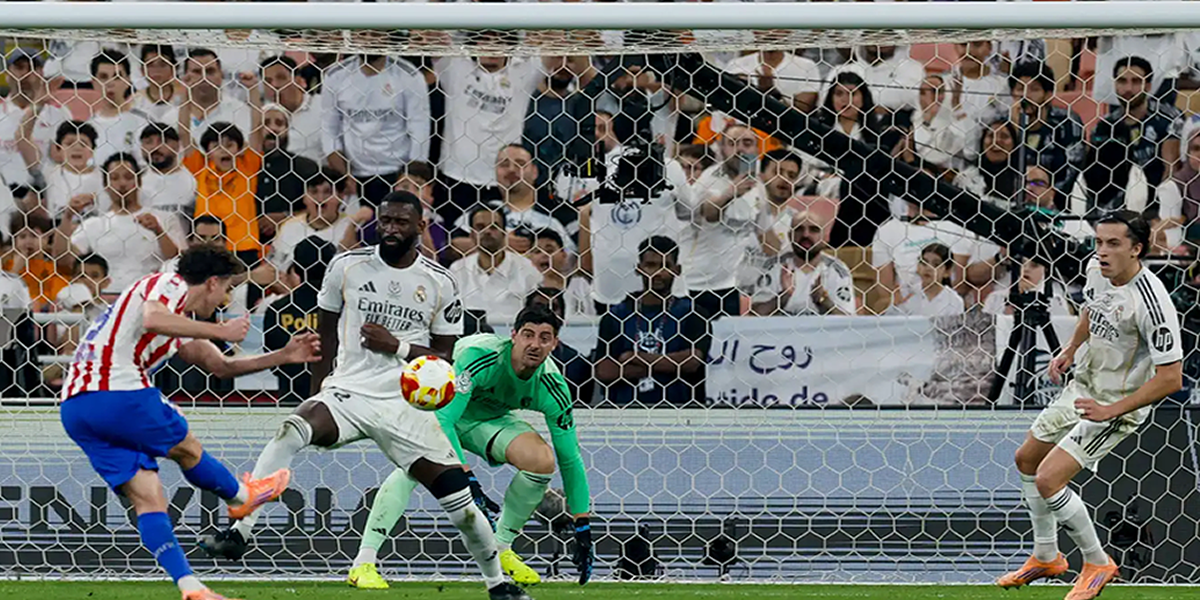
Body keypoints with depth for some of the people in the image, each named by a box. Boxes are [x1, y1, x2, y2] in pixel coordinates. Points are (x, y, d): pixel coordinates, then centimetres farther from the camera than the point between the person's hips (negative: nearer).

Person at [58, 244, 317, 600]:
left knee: (148, 498, 3)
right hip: (118, 393, -10)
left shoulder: (182, 321, 28)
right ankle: (242, 497, 38)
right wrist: (221, 331, -17)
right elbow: (153, 320, -25)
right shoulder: (169, 285, -2)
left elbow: (220, 367, 35)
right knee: (187, 449, 14)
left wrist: (284, 357, 32)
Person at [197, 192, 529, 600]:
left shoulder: (439, 283, 1)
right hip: (347, 394, 0)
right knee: (291, 431, -32)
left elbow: (444, 357, 4)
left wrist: (396, 346, -13)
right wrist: (317, 395, 11)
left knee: (459, 497, -6)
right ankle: (239, 533, -31)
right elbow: (326, 335, 13)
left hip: (405, 405, 0)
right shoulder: (347, 267, 2)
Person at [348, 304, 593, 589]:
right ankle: (363, 563, -35)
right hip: (437, 405, -4)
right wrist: (465, 477, -50)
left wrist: (582, 528, -15)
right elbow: (443, 418, -40)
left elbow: (570, 459, -13)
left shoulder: (551, 386, -21)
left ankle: (502, 547, -1)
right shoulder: (478, 356, -36)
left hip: (487, 416, 5)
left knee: (543, 460, -21)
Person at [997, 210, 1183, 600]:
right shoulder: (1097, 270, -7)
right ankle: (1046, 557, 38)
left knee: (1048, 480, -17)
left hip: (1118, 408, -9)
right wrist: (1070, 351, 9)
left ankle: (1097, 564, 4)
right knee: (1027, 459, 21)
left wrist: (1112, 410, -28)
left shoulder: (1152, 303, -31)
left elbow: (1171, 378, -28)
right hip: (1083, 388, 9)